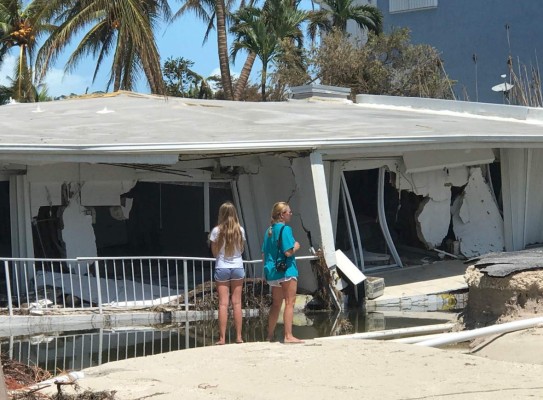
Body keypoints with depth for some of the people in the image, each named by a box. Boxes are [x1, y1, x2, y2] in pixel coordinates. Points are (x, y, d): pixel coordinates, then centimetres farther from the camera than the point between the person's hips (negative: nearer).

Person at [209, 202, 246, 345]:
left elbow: (214, 253, -3)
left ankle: (222, 338, -3)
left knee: (223, 303, -1)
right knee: (237, 303, 7)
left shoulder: (216, 231, -8)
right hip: (237, 267, 2)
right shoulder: (240, 230, -1)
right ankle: (239, 336, 8)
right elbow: (241, 249, 8)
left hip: (222, 268, -2)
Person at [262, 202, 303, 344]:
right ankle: (288, 336, -11)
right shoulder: (285, 229, -12)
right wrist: (296, 246, -1)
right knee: (290, 303, -6)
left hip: (272, 271, 8)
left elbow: (264, 254, 16)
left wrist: (267, 271, 23)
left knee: (276, 304, 17)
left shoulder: (269, 230, 13)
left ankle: (270, 334, 22)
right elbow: (288, 252, -20)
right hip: (286, 270, -8)